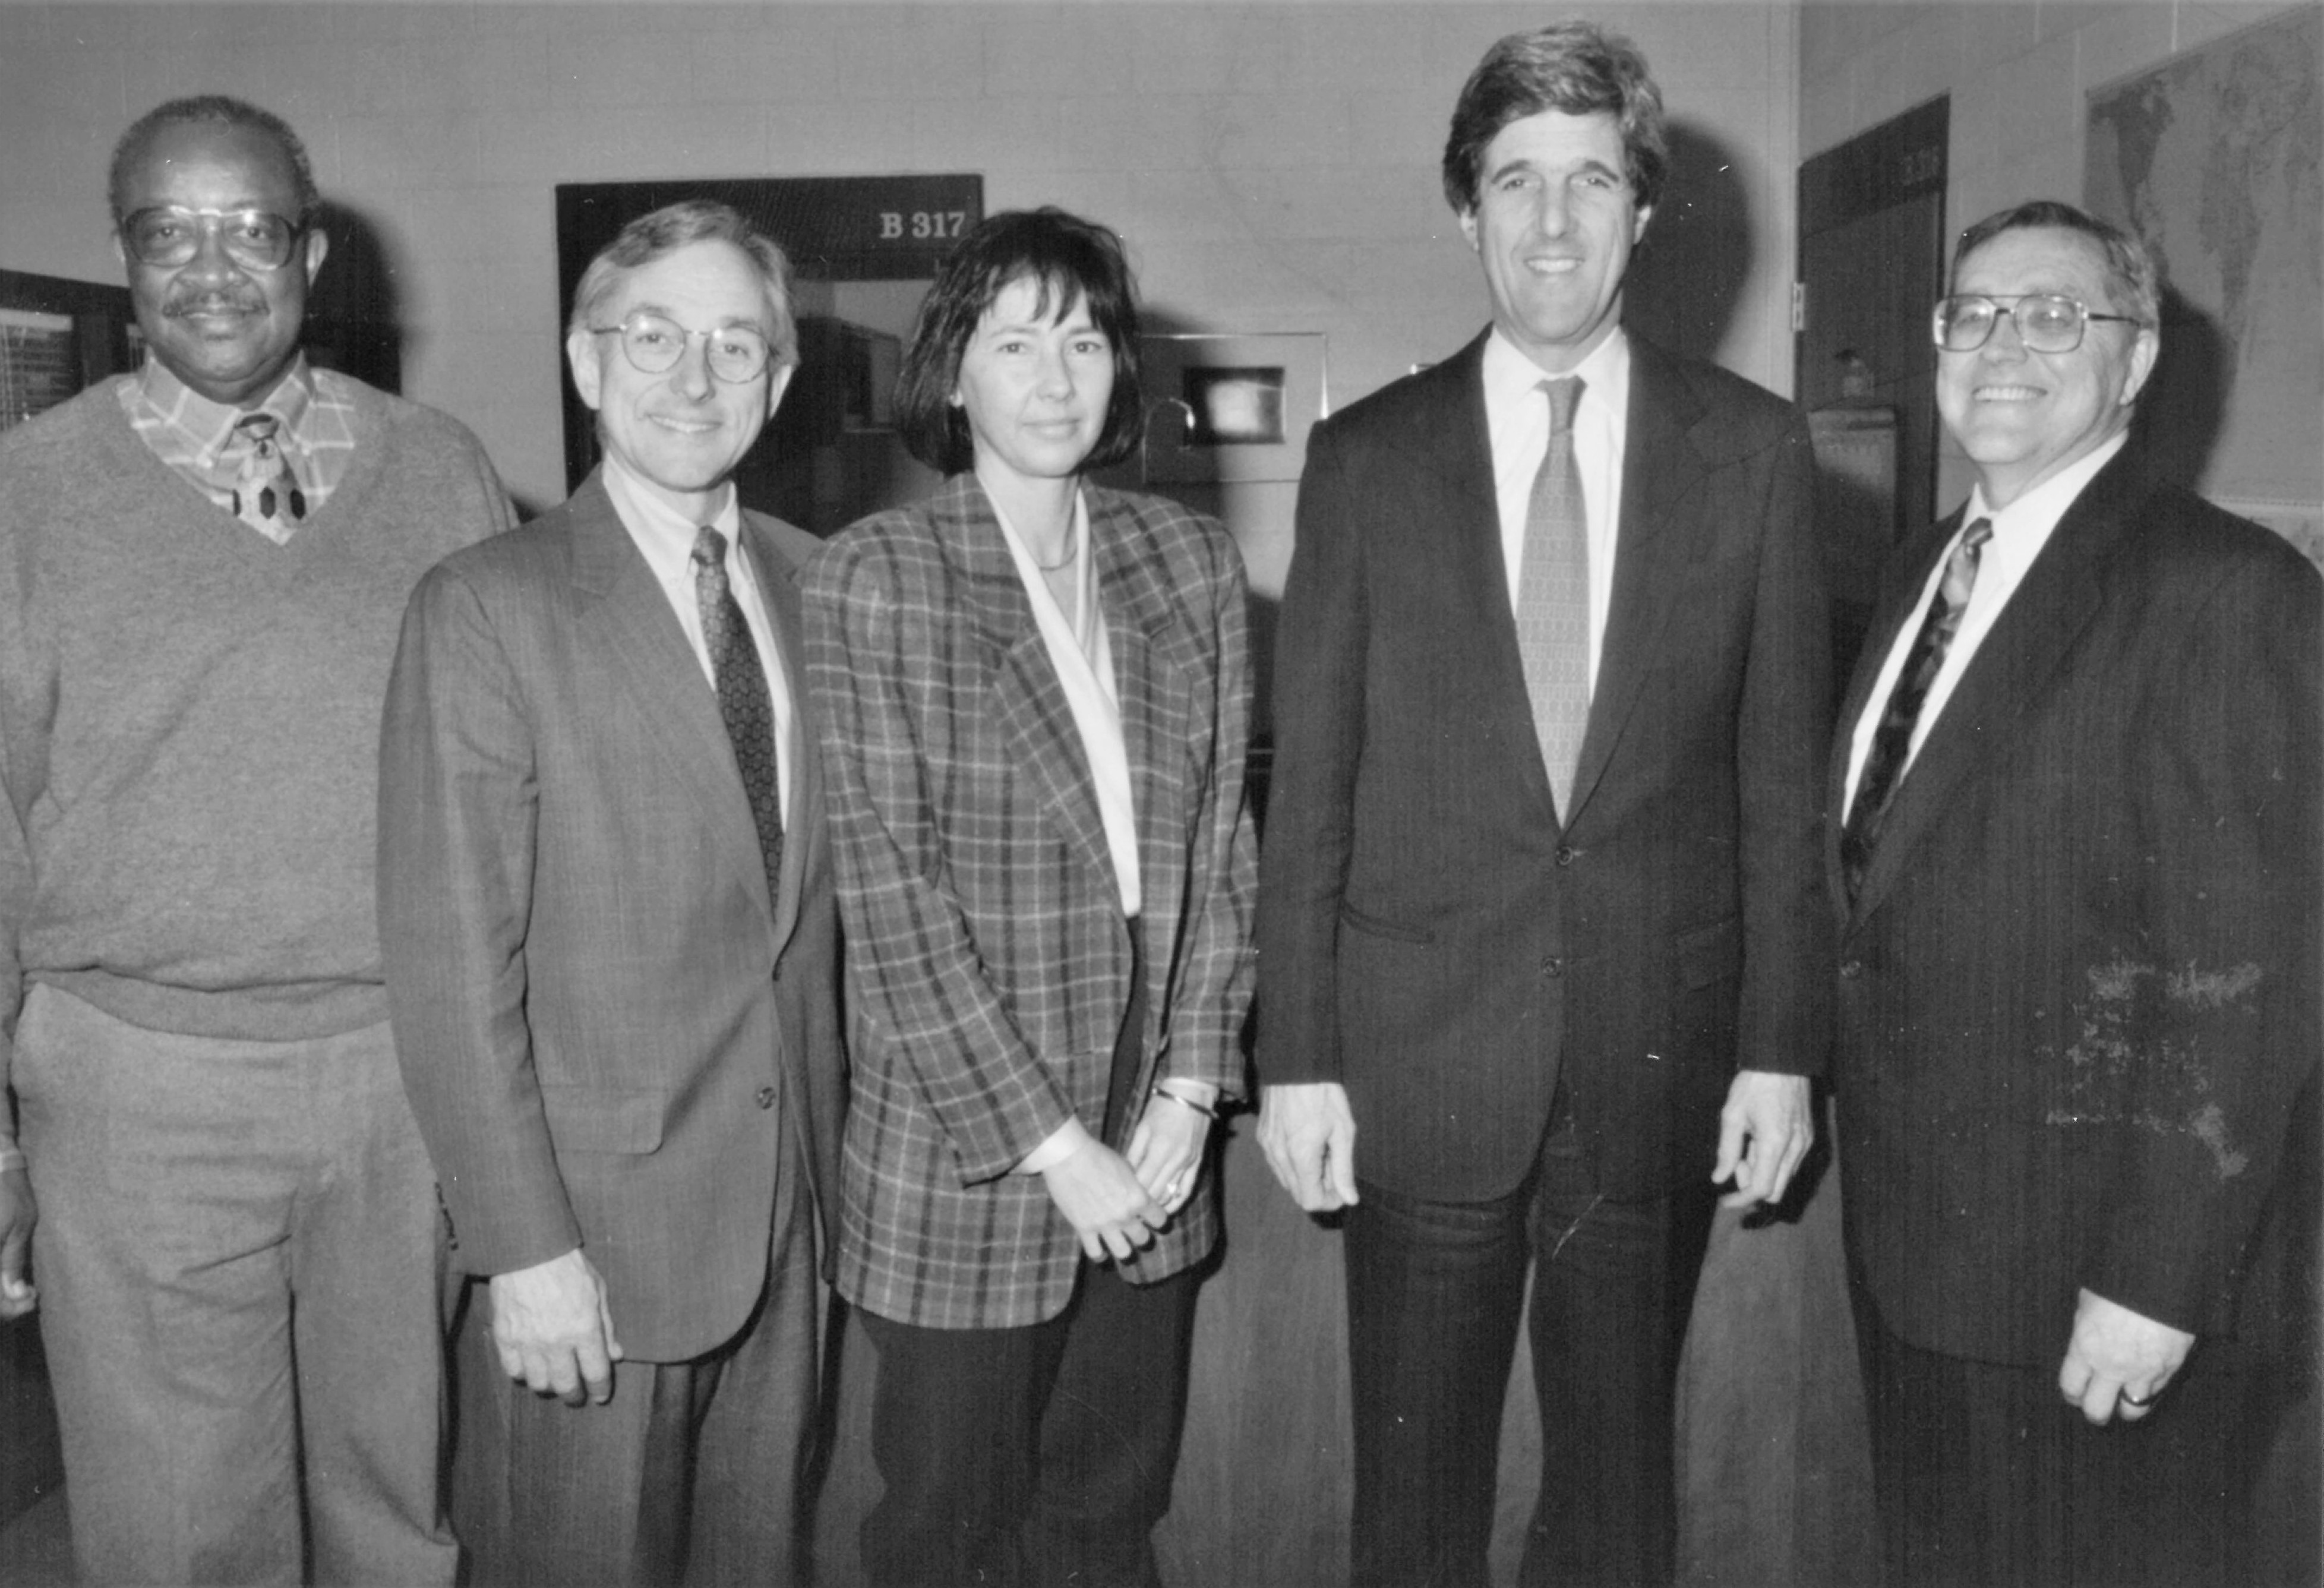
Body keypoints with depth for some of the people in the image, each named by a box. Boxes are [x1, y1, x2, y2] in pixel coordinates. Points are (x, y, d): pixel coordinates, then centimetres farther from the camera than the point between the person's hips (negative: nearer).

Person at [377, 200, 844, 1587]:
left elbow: (823, 881, 9)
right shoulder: (487, 611, -11)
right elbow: (453, 962, -13)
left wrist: (836, 1144, 4)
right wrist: (525, 1247, -15)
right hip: (595, 1218, -4)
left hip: (794, 1203, 5)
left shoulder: (813, 581, 5)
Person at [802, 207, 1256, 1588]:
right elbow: (890, 889, -12)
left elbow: (1219, 841, 6)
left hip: (1155, 1149, 4)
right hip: (965, 1151, -3)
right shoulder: (874, 580, -8)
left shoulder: (1192, 563, 5)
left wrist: (1191, 1086, -2)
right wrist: (1047, 1139, -13)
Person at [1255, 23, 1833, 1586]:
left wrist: (1782, 1045, 0)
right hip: (1423, 1056, 0)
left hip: (1663, 1058, 1)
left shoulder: (1753, 447, 1)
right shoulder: (1364, 457, 0)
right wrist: (1298, 1055, -3)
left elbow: (1784, 770, 2)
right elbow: (1309, 784, 0)